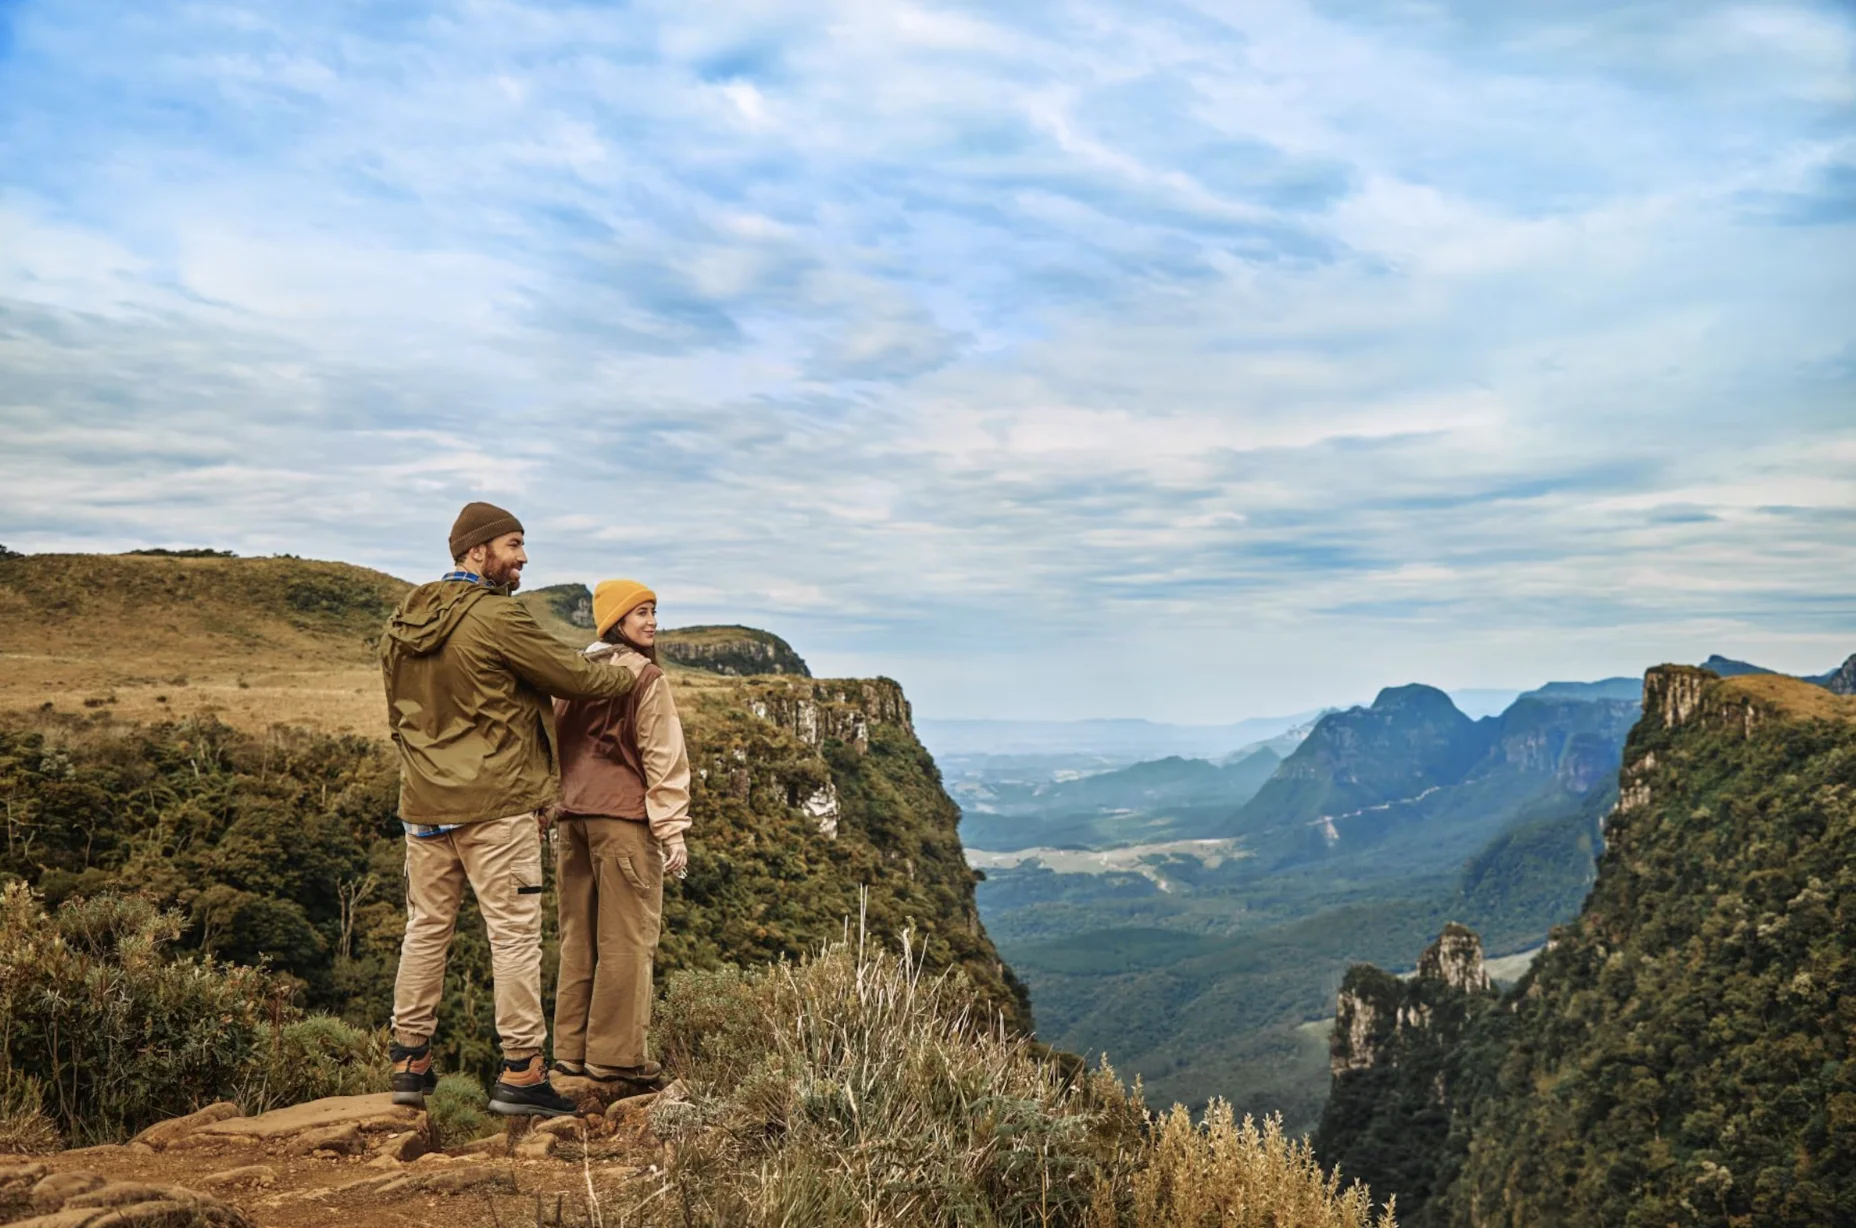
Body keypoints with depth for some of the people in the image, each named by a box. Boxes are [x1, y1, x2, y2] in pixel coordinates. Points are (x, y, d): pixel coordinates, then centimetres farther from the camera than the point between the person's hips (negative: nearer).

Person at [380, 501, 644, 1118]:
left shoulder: (401, 623, 10)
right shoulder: (497, 617, -15)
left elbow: (398, 715, 17)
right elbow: (575, 677, -8)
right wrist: (636, 674, 9)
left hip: (423, 805, 8)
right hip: (495, 806, -8)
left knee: (426, 927, 15)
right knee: (515, 933, -1)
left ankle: (410, 1063, 22)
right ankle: (520, 1072, 2)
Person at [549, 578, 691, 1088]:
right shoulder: (646, 678, -7)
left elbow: (556, 747, 16)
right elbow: (663, 758, -10)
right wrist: (673, 830, -8)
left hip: (574, 817, 7)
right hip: (625, 818, -7)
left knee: (578, 938, 12)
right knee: (626, 939, -2)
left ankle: (571, 1048, 17)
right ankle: (615, 1053, -1)